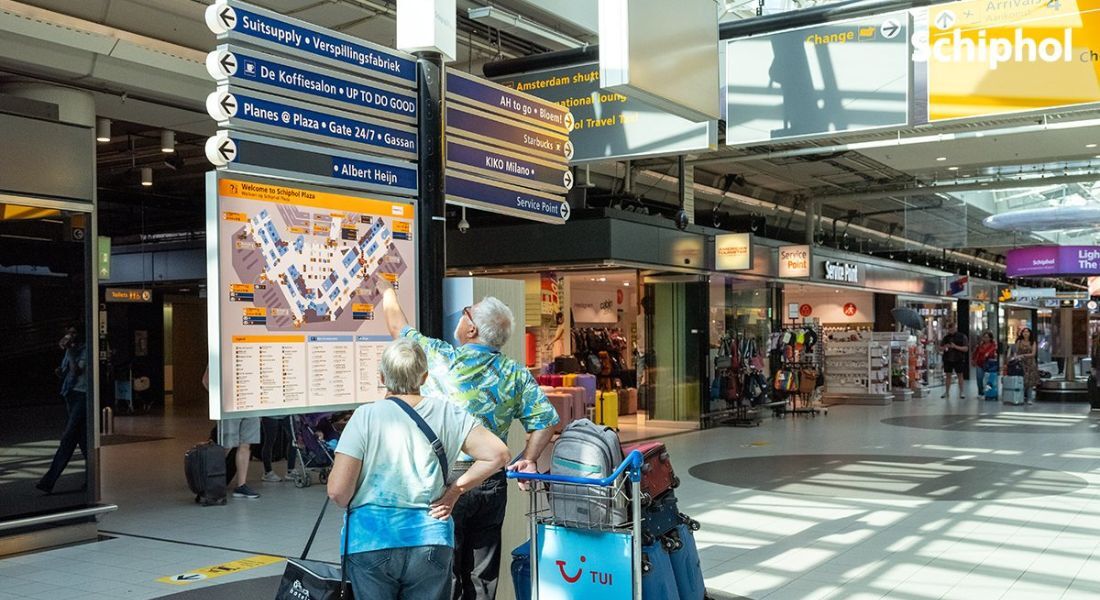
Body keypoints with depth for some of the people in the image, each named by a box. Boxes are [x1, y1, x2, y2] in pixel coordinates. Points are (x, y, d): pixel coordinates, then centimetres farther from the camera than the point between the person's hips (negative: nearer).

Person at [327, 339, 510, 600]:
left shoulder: (366, 416, -10)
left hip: (369, 542, -2)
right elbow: (497, 454, -4)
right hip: (430, 542, 2)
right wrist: (453, 491, 3)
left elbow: (338, 491, -12)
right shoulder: (445, 413, -1)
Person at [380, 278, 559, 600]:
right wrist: (528, 459, 7)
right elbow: (546, 419, 0)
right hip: (493, 484, 4)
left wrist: (386, 288, 26)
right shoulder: (516, 374, 1)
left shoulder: (438, 357, -7)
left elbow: (397, 326, 10)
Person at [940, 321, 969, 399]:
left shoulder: (962, 336, -2)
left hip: (959, 360, -3)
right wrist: (944, 347, -11)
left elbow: (966, 348, -8)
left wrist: (956, 346, -20)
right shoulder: (946, 337, 8)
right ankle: (947, 392, 15)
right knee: (948, 375, 7)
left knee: (960, 375, 3)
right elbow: (940, 347, 13)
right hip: (948, 360, 3)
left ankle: (961, 392, 10)